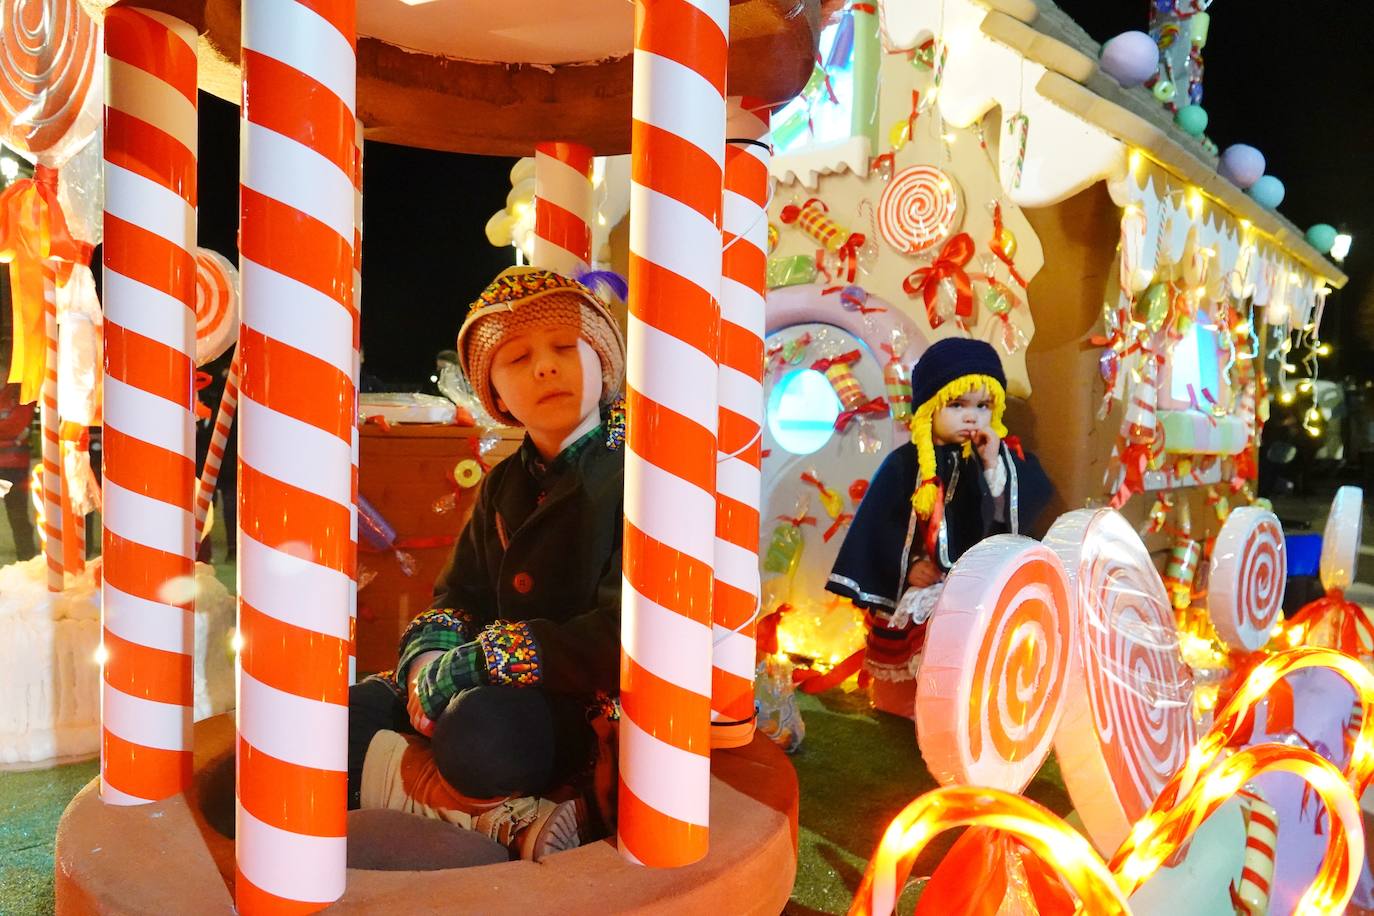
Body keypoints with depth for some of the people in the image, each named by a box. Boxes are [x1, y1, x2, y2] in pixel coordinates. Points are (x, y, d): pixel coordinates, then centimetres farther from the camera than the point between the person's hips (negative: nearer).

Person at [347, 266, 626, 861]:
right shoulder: (504, 485, 13)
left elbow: (620, 639, -20)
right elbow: (457, 599, 13)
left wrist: (472, 664, -18)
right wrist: (427, 659, -11)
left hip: (596, 701, -8)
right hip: (493, 692, 8)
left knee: (480, 736, -37)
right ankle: (506, 817, -13)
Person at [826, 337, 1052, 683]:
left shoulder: (1007, 458, 7)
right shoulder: (905, 463, 3)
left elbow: (1021, 517, -6)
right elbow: (881, 525, 2)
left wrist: (995, 467, -13)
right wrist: (907, 566, -10)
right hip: (926, 590, -1)